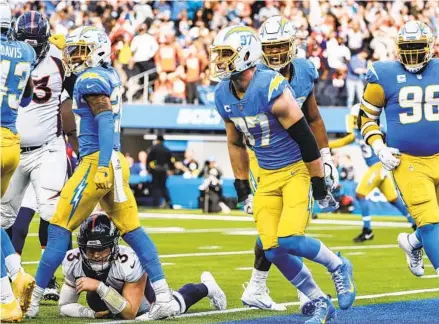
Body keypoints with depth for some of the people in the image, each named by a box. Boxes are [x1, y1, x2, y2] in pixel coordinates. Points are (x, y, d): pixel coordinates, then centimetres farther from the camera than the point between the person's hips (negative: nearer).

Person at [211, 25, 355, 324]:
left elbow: (305, 139, -18)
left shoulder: (271, 89, -23)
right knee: (274, 251, -2)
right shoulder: (224, 96, 0)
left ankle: (338, 266, 9)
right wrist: (242, 190, 18)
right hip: (268, 177, 7)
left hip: (297, 170, -7)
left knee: (290, 240, -21)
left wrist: (320, 188, -14)